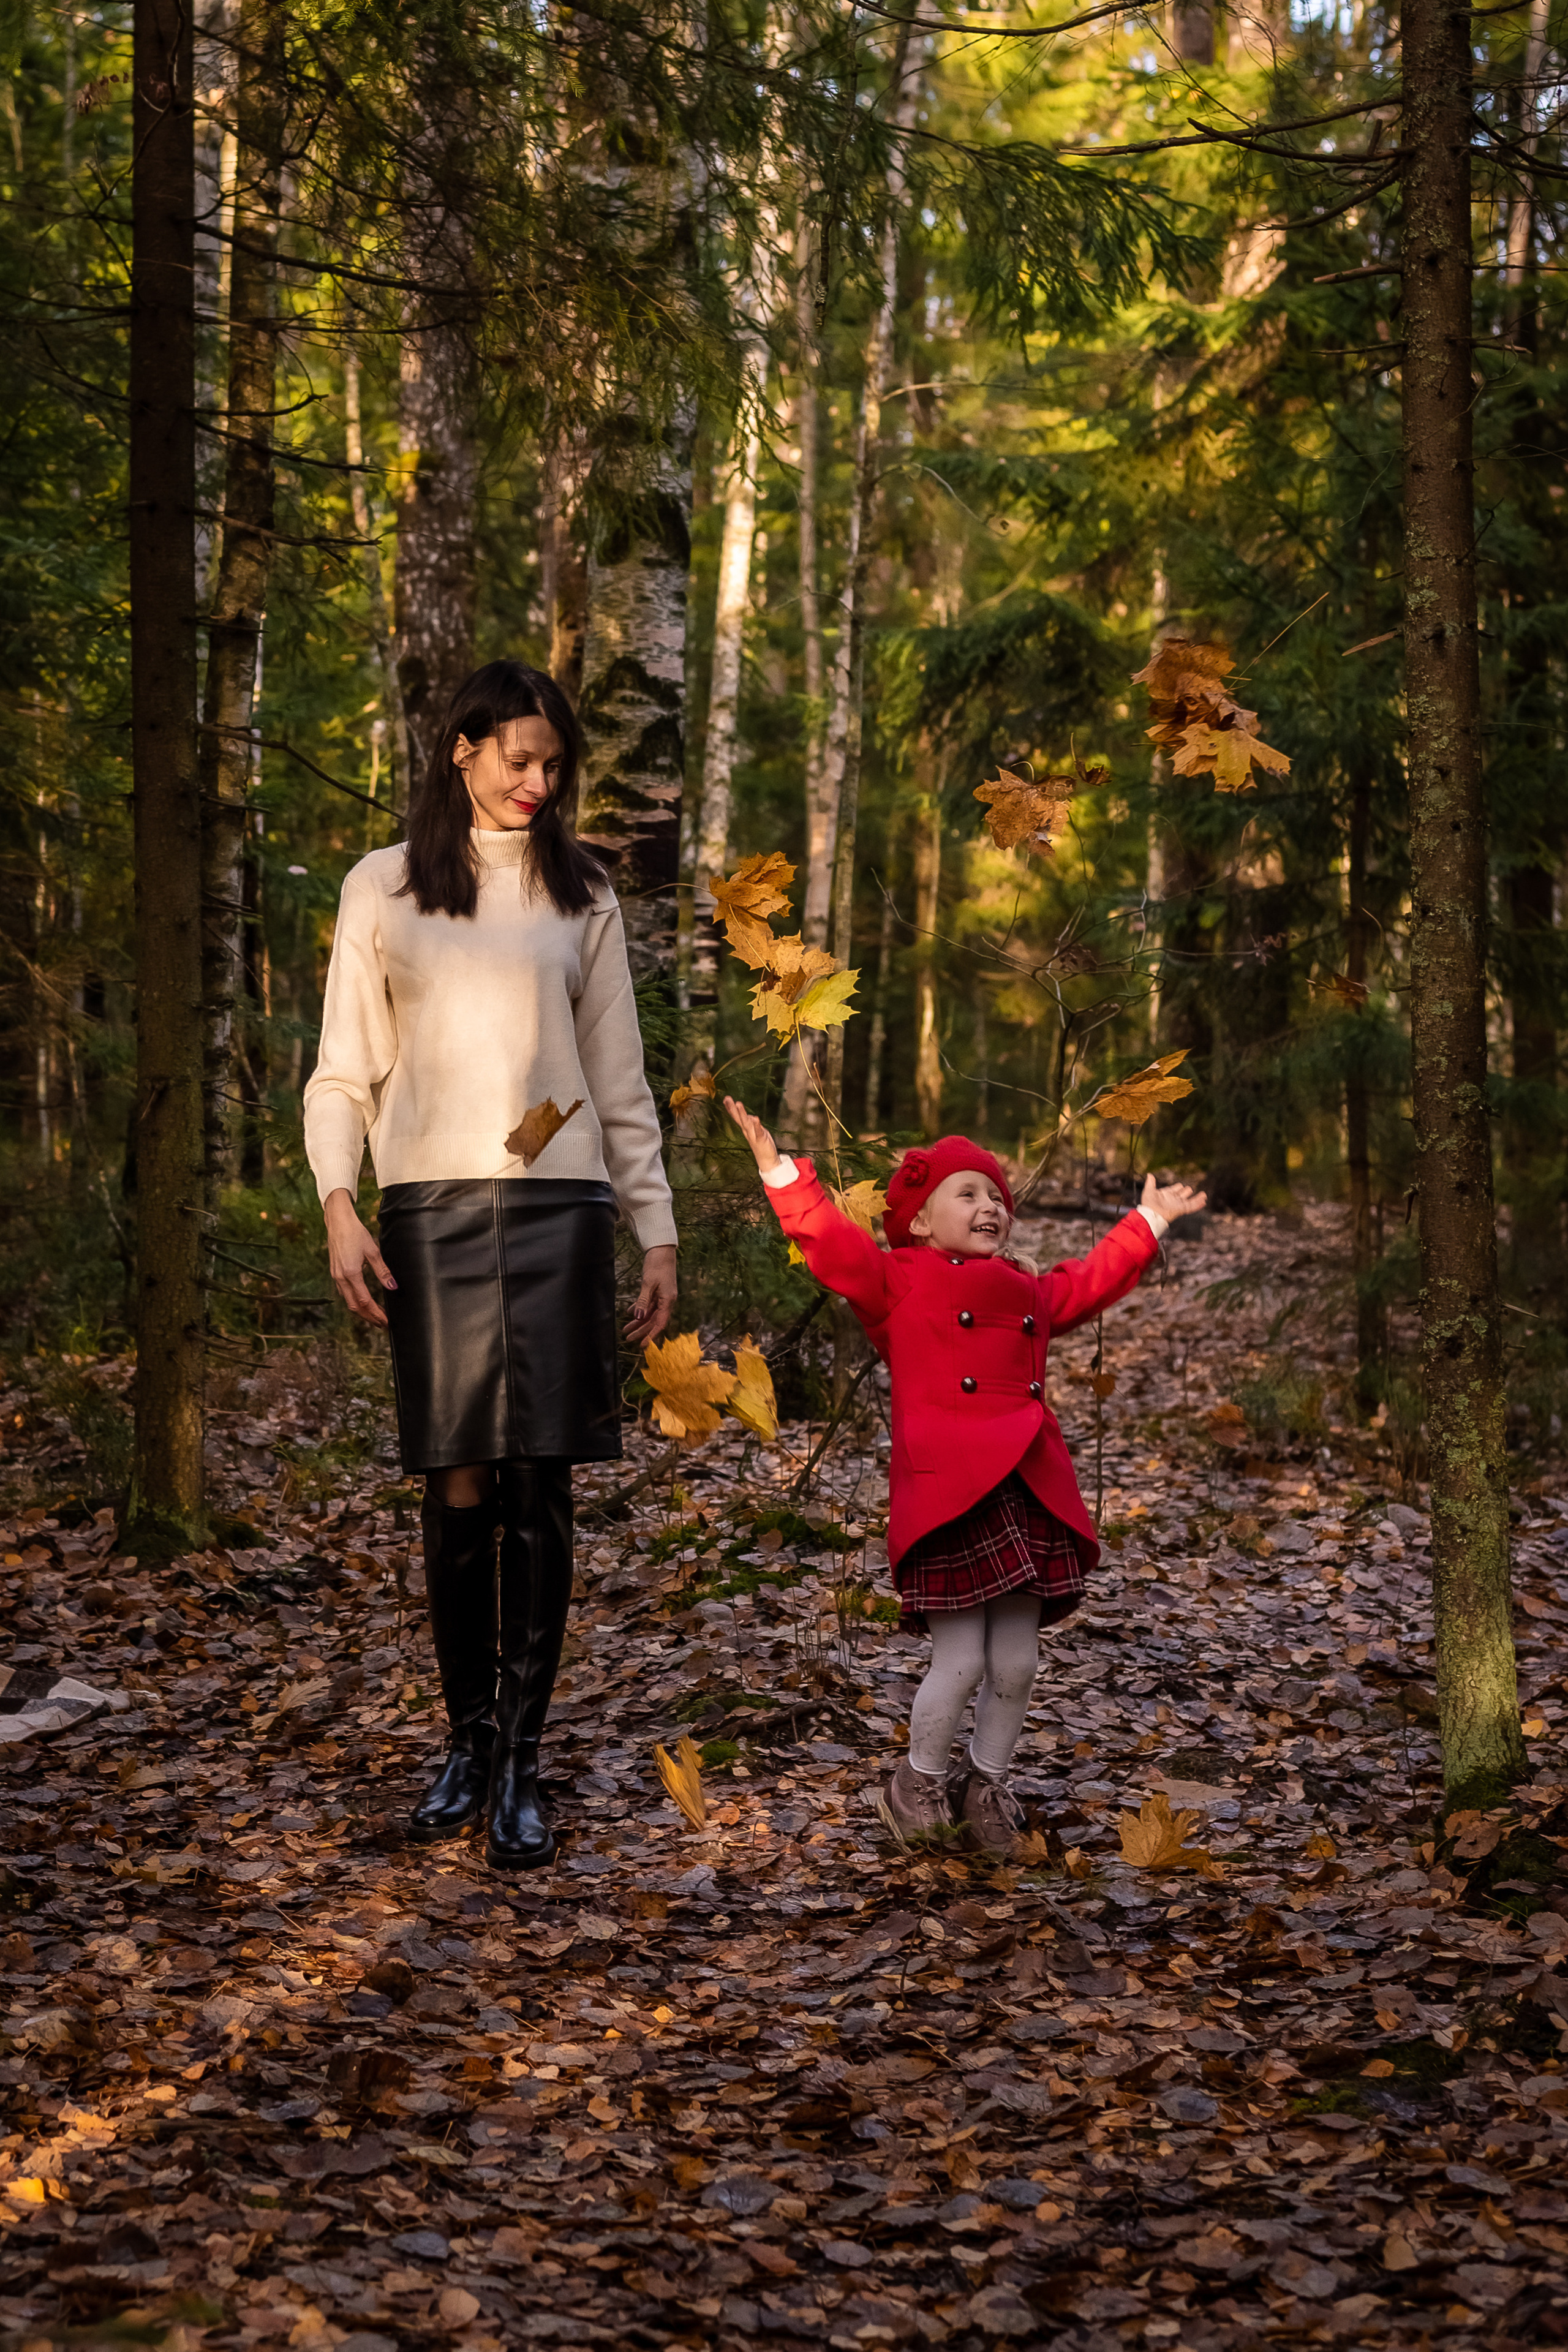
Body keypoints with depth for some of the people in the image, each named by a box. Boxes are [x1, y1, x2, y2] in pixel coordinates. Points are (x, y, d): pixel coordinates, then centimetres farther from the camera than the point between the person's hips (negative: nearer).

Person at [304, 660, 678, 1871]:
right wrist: (338, 1205, -6)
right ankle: (469, 1739, 16)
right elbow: (342, 1074, 8)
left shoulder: (581, 897, 13)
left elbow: (622, 1084, 14)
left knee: (539, 1488, -4)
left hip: (556, 1207, 1)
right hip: (430, 1208, 0)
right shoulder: (383, 889, 10)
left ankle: (521, 1766, 0)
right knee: (459, 1486, 1)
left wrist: (658, 1234, 9)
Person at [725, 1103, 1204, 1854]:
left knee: (1016, 1665, 6)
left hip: (1028, 1494, 6)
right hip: (949, 1495, -6)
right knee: (960, 1663, -6)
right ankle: (919, 1780, 18)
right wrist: (779, 1171, -11)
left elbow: (1094, 1278, 39)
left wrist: (1149, 1221, 46)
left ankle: (987, 1782, 27)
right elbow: (831, 1242, -2)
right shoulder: (897, 1280, 8)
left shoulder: (1026, 1291, 25)